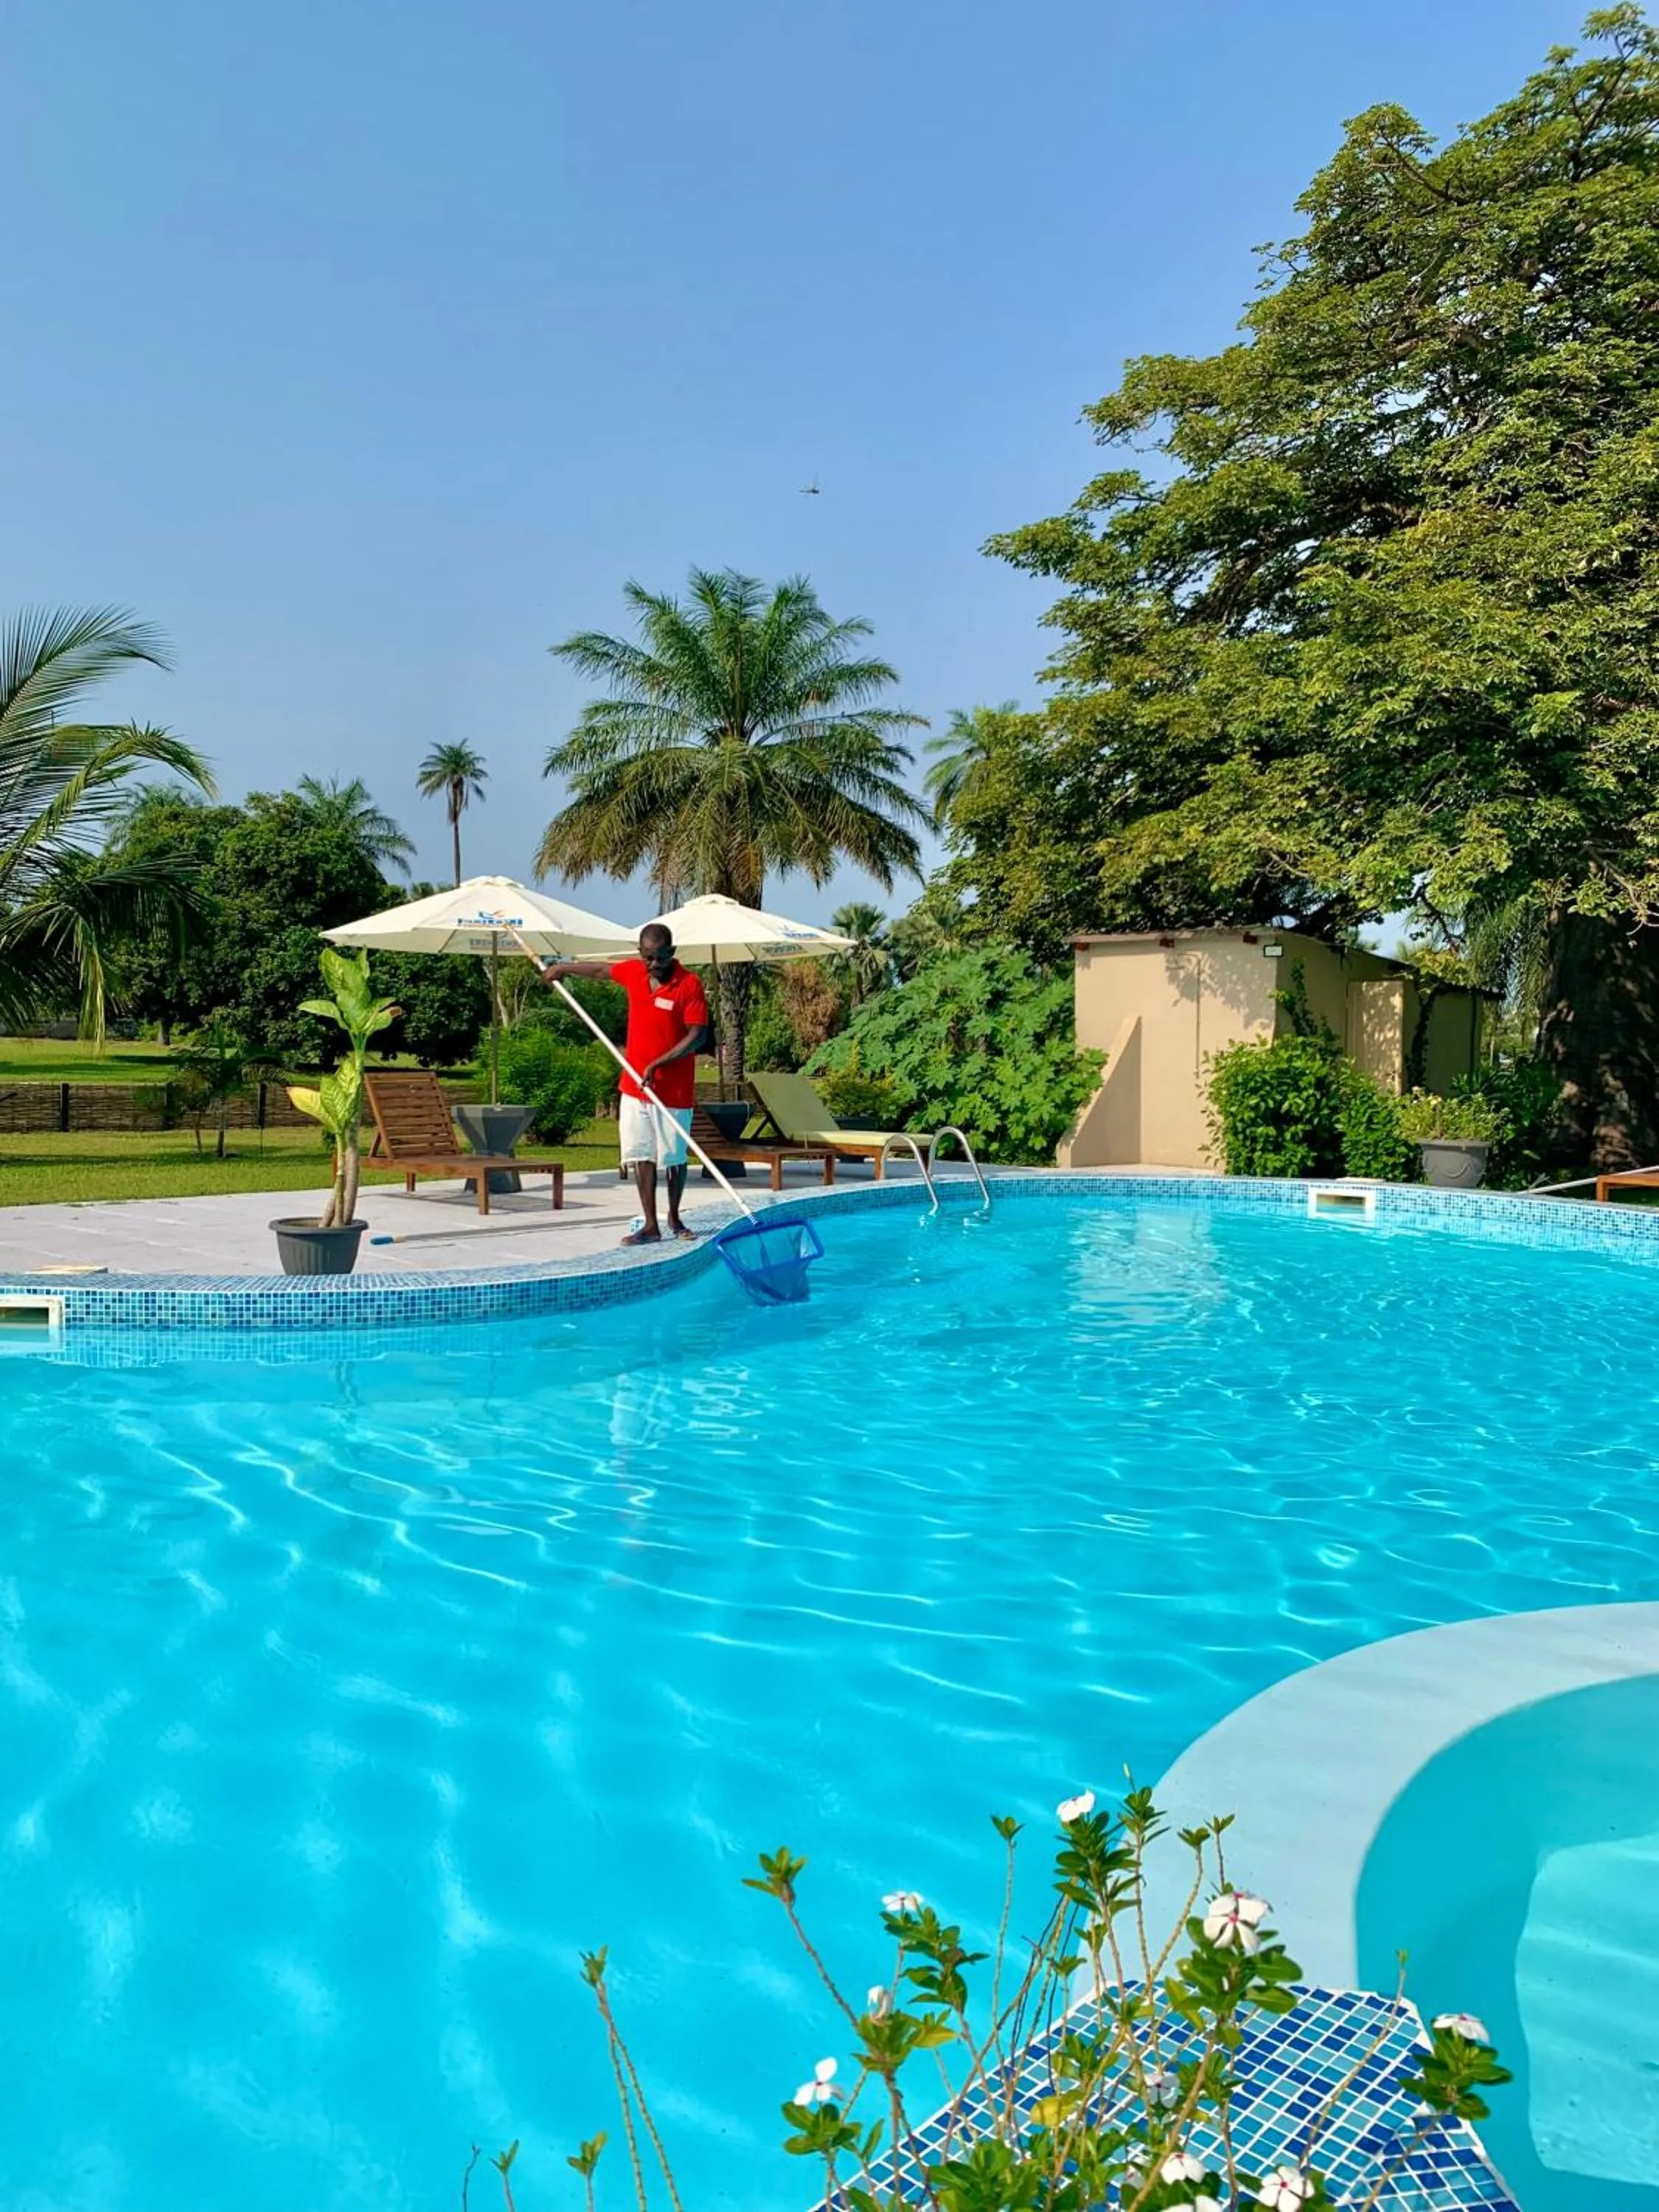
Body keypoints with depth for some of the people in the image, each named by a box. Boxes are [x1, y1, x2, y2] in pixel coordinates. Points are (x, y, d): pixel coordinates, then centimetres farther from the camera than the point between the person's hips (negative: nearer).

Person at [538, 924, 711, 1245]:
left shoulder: (689, 984, -13)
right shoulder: (633, 972, 3)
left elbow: (698, 1036, -16)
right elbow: (600, 968, 24)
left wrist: (659, 1063, -21)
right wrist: (562, 967, 36)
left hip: (673, 1090, -5)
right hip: (634, 1086, 5)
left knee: (673, 1158, 6)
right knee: (642, 1156, 4)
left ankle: (674, 1218, 25)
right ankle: (650, 1225, 8)